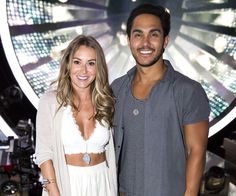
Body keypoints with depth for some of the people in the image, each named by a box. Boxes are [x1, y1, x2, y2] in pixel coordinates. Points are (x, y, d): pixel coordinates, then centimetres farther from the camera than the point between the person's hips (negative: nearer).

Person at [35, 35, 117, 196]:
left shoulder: (106, 102, 0)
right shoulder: (50, 101, -9)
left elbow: (109, 151, 6)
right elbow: (44, 153, -9)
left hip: (101, 182, 3)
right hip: (65, 182, -2)